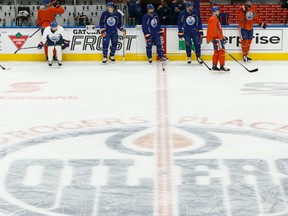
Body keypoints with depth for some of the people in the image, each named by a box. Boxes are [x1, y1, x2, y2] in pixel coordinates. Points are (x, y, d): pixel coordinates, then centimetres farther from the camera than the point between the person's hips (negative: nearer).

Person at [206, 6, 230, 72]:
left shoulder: (216, 19, 22)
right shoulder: (213, 19, -13)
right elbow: (213, 29, -22)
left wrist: (222, 37, 27)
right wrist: (214, 38, -27)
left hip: (219, 37, 11)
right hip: (216, 38, -11)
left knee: (217, 52, 13)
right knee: (221, 51, -11)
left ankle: (214, 66, 16)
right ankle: (222, 66, -11)